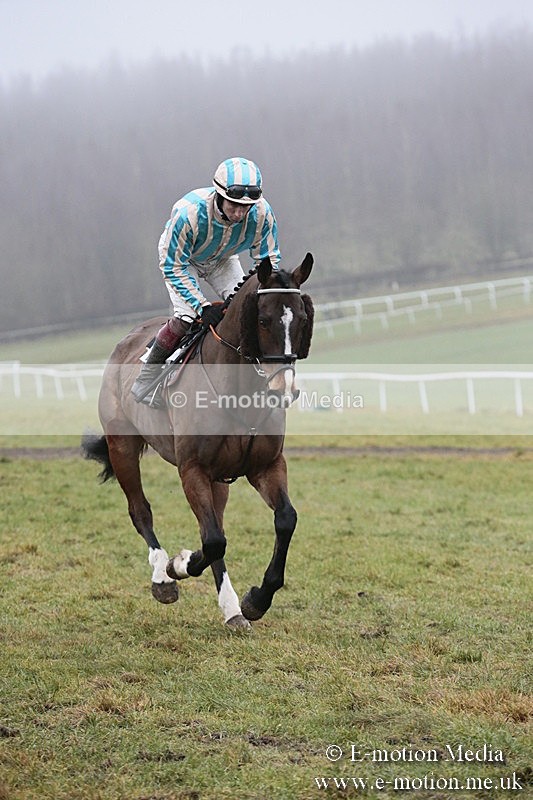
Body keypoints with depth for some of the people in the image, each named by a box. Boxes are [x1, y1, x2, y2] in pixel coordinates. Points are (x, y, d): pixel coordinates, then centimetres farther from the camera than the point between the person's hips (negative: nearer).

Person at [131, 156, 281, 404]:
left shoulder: (262, 214, -32)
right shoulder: (187, 212, -42)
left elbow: (268, 260, -15)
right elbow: (173, 267, -32)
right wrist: (203, 306, -38)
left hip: (223, 260, 4)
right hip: (180, 256, -4)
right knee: (186, 317, -22)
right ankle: (147, 378, -3)